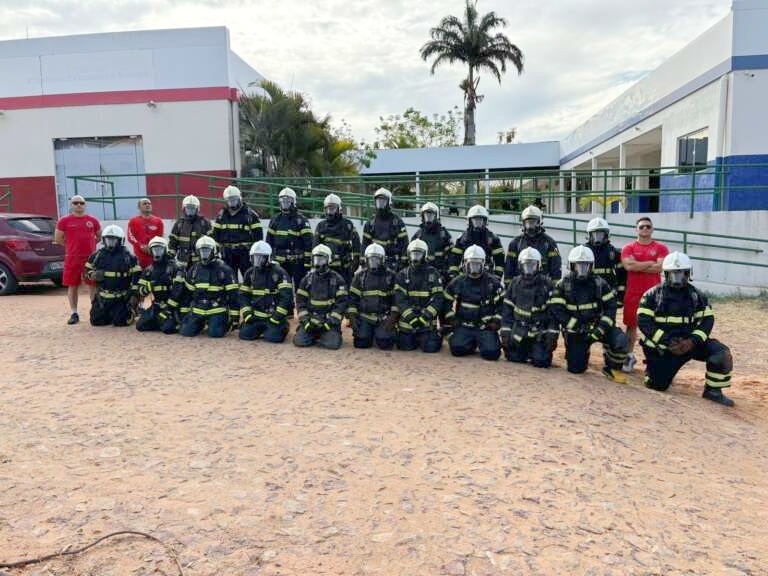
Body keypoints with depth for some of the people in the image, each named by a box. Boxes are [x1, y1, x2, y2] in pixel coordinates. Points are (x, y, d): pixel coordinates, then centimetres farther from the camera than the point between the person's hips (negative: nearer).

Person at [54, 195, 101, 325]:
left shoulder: (92, 220, 7)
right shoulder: (64, 221, 2)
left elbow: (100, 236, 18)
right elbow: (58, 239, 6)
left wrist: (89, 245, 8)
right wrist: (72, 246, 5)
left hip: (91, 257, 1)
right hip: (72, 258, -1)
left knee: (93, 285, 5)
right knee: (72, 286, 4)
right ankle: (74, 313, 12)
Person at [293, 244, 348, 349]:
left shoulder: (337, 279, -1)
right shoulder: (307, 279, 7)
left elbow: (341, 303, -6)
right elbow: (300, 301, 6)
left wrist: (330, 322, -14)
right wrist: (305, 321, -6)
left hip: (329, 320, -2)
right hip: (310, 320, 2)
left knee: (332, 344, -24)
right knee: (299, 341, -18)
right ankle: (314, 335, 13)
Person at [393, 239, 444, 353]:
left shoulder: (433, 274, 1)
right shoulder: (402, 275, 4)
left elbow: (437, 298, -7)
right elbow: (400, 299, -6)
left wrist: (426, 316, -19)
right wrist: (410, 317, -20)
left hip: (427, 321, -1)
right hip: (407, 320, 2)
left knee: (430, 348, -10)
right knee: (405, 346, -1)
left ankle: (436, 336, 24)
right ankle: (415, 339, 31)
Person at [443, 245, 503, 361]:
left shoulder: (493, 282, 2)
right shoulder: (457, 282, 5)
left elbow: (501, 304, 8)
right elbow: (447, 303, 13)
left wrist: (496, 321, -2)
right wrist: (450, 319, 6)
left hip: (486, 326, -1)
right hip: (464, 326, 1)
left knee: (491, 353, -22)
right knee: (457, 349, -24)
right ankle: (472, 343, 11)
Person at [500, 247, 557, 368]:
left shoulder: (546, 284, -5)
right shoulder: (515, 283, 5)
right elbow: (507, 309, 6)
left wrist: (552, 335, -11)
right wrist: (505, 332, -1)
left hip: (540, 333, -3)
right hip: (519, 332, 3)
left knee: (541, 361, -16)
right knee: (513, 357, -3)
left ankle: (536, 352, 20)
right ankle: (525, 351, 29)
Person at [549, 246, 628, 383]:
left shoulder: (600, 283, -1)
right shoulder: (562, 286, -4)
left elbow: (610, 307, -5)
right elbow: (557, 310, -12)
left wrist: (600, 329, -18)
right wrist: (578, 327, -20)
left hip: (597, 326, 1)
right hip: (574, 331, -1)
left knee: (620, 340, -27)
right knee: (576, 368, -5)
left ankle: (612, 368, 2)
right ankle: (582, 351, 31)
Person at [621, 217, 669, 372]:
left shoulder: (660, 248, 4)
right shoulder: (628, 248, 5)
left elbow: (661, 267, -11)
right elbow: (629, 265, -13)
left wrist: (638, 267, -9)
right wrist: (650, 263, -8)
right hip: (633, 293, 1)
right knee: (631, 325, 8)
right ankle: (630, 356, 20)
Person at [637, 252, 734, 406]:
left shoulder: (696, 295, 5)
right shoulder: (653, 294, -4)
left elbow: (707, 319, 0)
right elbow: (644, 322, -12)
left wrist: (692, 341, -18)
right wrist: (667, 342, -21)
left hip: (687, 342, 3)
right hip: (660, 345, -2)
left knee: (721, 352, -19)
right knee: (657, 385, -6)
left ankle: (713, 391, -4)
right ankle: (654, 365, 28)